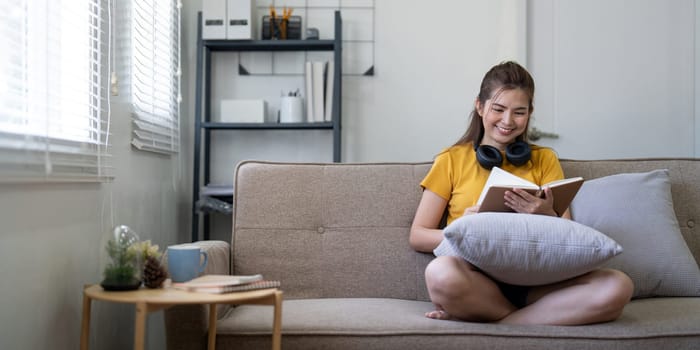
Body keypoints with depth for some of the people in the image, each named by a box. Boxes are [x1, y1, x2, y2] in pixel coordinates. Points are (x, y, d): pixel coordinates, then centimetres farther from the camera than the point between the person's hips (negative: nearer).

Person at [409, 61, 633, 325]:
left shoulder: (544, 159, 18)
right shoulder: (451, 160, 12)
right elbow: (417, 236, 8)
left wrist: (548, 216, -11)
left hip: (534, 277, 2)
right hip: (478, 275, -2)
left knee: (617, 286, -27)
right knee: (440, 273, -39)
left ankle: (491, 320, -19)